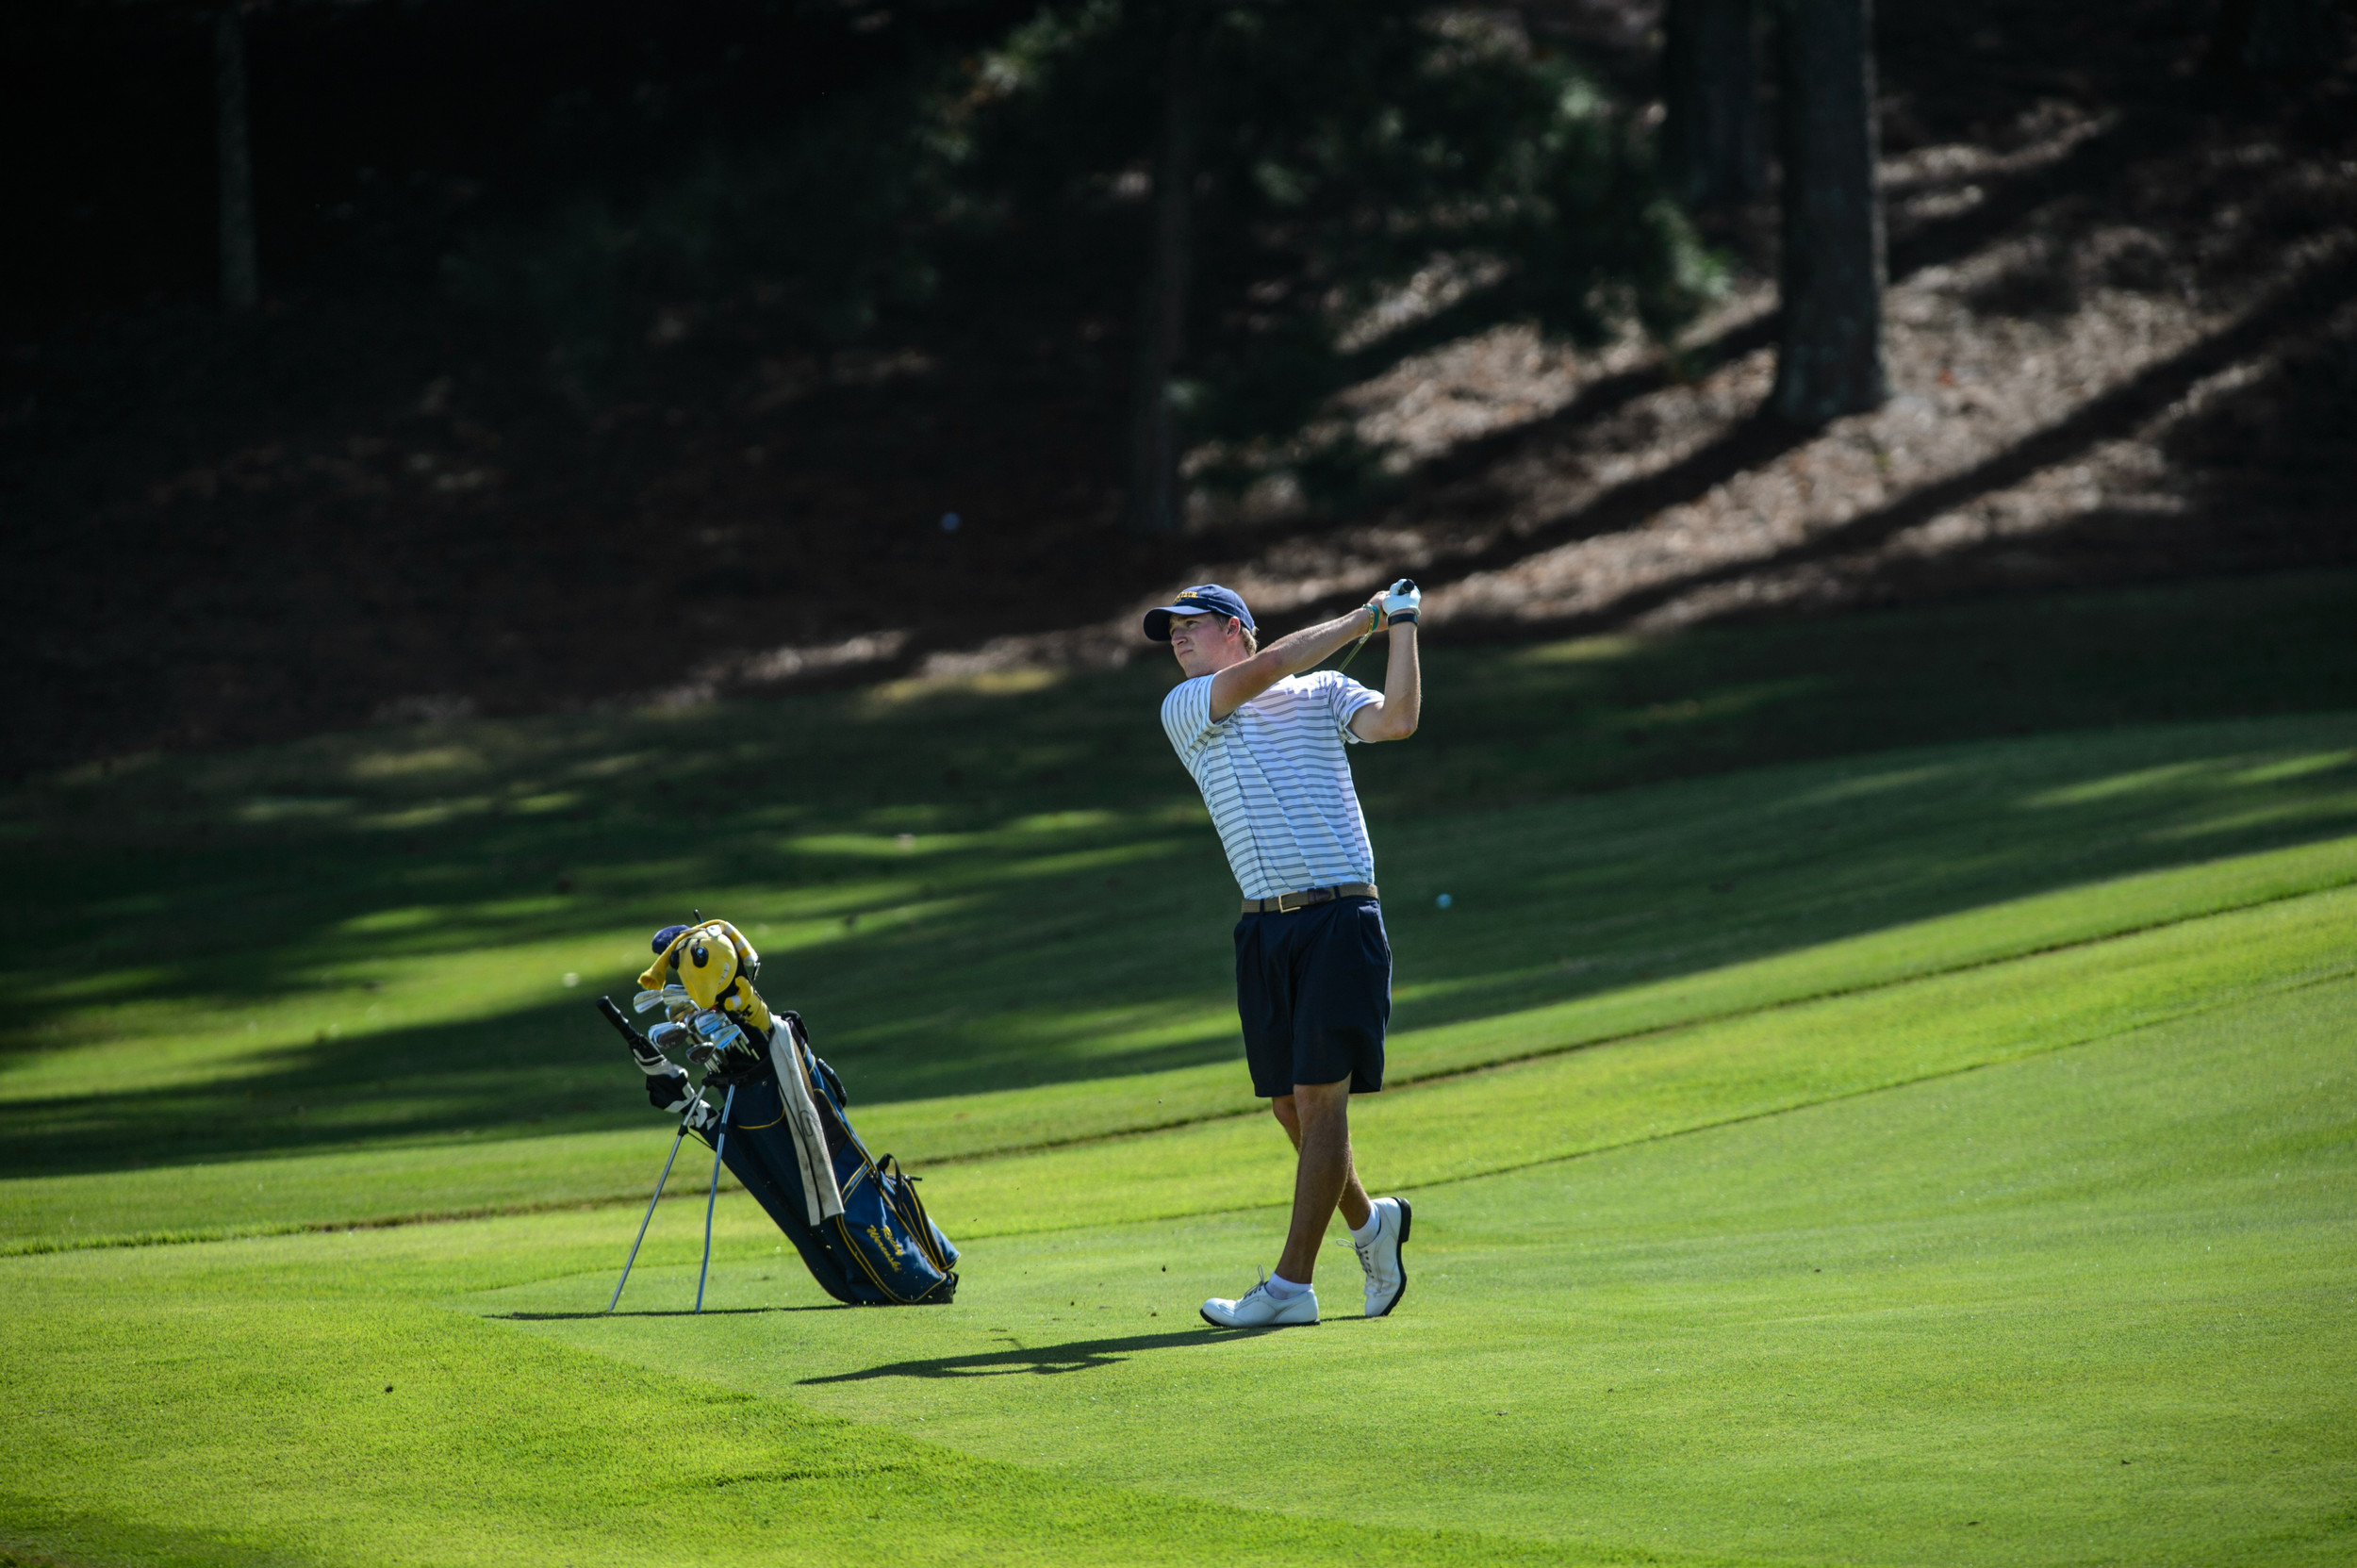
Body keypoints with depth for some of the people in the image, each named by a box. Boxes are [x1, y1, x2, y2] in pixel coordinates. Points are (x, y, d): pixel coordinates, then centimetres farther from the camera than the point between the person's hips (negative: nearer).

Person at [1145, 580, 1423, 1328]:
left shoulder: (1325, 693, 9)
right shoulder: (1183, 709, 10)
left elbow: (1396, 720, -8)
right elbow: (1264, 670, -5)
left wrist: (1402, 627, -6)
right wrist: (1362, 619, -1)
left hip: (1341, 916, -3)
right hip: (1264, 925, 3)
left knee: (1320, 1097, -9)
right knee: (1289, 1105, 5)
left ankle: (1293, 1285, -9)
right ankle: (1368, 1221, 32)